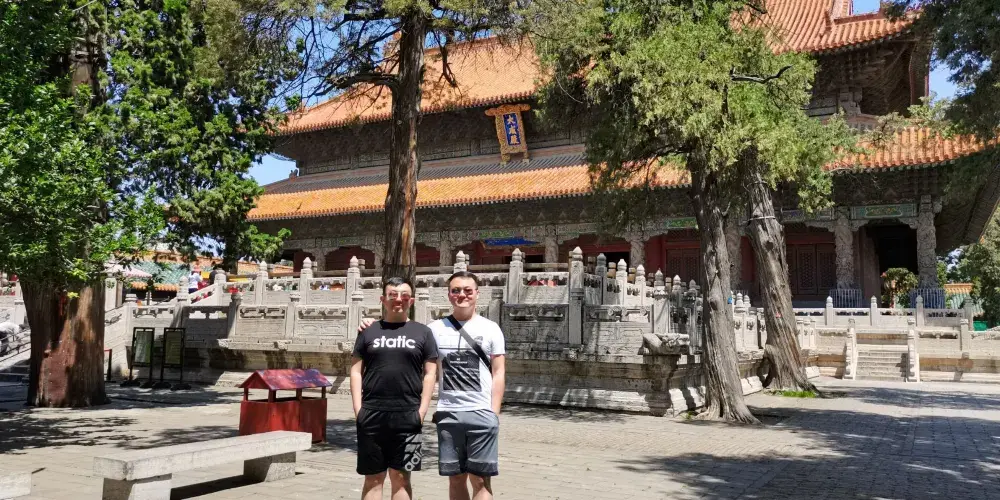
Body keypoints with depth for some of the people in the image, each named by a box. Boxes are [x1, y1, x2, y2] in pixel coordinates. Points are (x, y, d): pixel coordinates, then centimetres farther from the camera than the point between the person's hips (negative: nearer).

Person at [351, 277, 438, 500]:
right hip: (372, 415, 1)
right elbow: (356, 370, 8)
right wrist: (358, 408, -2)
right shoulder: (369, 331, 10)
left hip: (407, 416, -1)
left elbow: (430, 373, 4)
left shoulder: (422, 332, 7)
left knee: (400, 476, 7)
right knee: (373, 477, 7)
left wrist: (422, 410, -5)